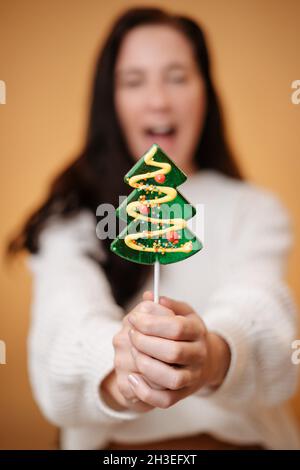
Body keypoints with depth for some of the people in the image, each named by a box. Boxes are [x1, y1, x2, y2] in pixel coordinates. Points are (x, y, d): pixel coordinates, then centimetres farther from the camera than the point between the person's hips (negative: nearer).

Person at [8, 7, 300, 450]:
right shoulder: (73, 218, 0)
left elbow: (261, 309, -17)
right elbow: (67, 322, -17)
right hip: (115, 442, 0)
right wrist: (117, 371, -37)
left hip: (242, 437, 1)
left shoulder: (255, 210, 1)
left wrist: (215, 356, -37)